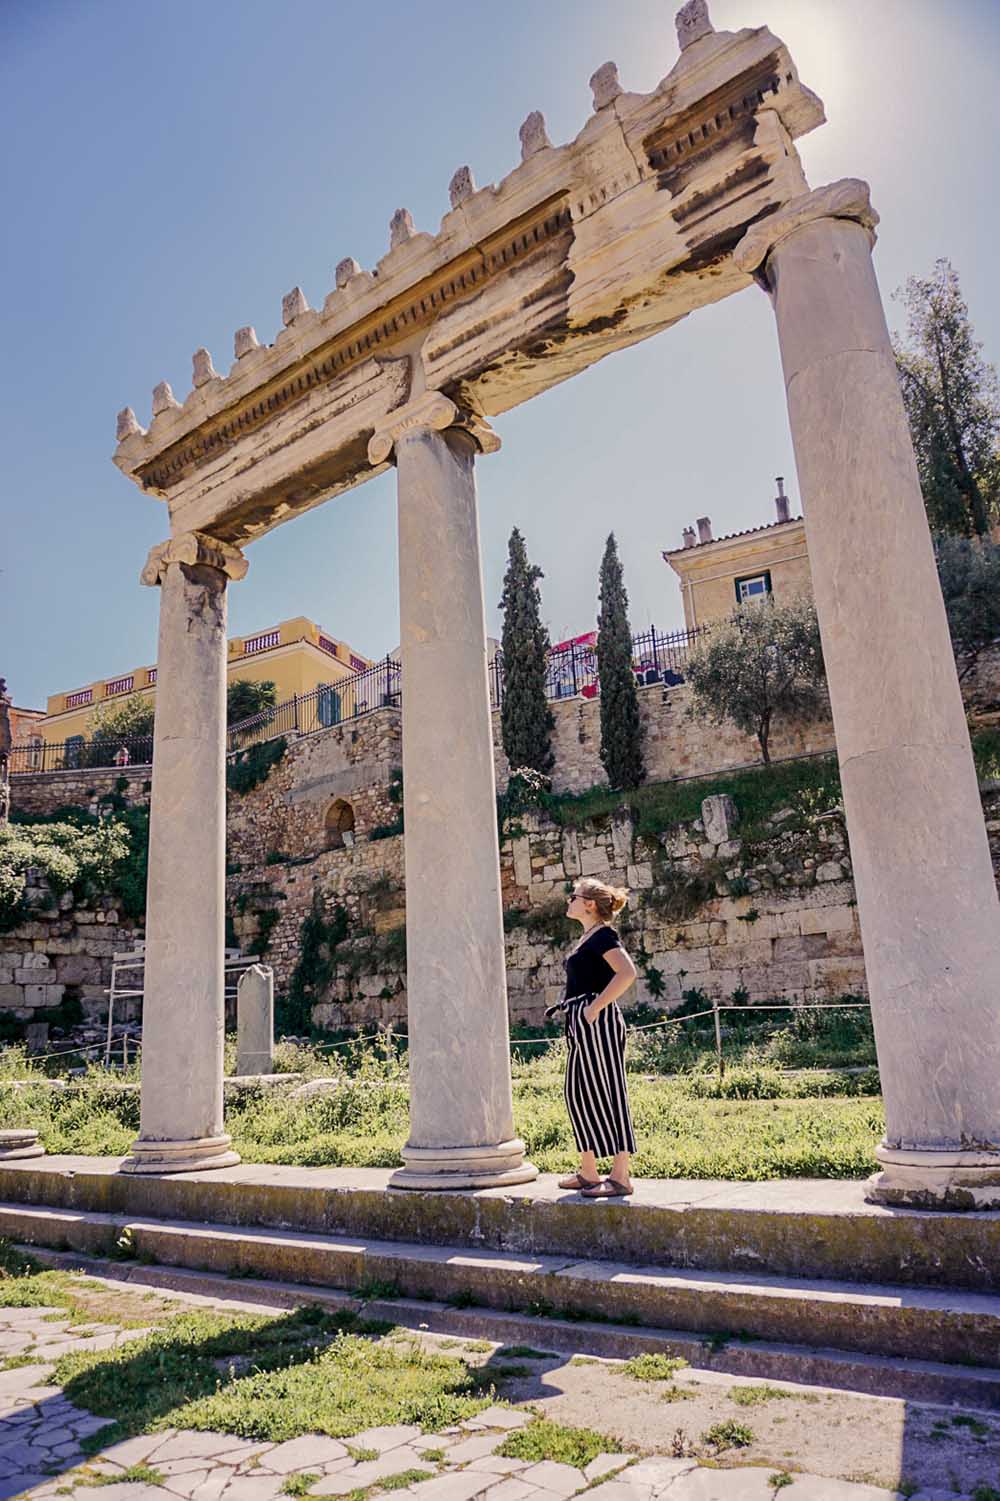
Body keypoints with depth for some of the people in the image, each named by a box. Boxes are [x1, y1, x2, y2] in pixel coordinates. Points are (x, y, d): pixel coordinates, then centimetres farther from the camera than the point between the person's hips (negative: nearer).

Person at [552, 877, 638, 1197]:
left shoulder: (603, 935, -12)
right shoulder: (587, 937, 17)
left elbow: (627, 972, -26)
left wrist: (595, 1007, -24)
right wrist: (568, 1008, 17)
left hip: (598, 1023, -10)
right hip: (580, 1025, 10)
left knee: (607, 1093, -4)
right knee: (578, 1094, 13)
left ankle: (620, 1177, 4)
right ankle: (588, 1173, 23)